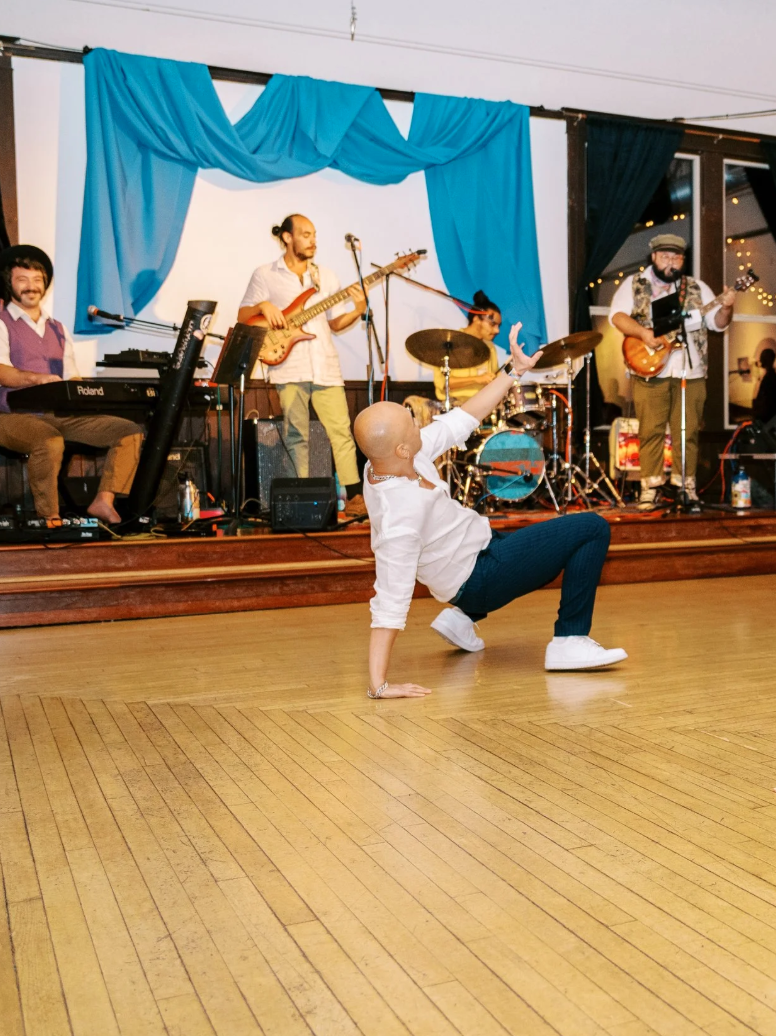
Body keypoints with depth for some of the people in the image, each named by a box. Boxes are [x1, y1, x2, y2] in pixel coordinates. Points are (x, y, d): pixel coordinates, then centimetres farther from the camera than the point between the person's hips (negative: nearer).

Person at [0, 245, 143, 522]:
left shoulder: (58, 330, 22)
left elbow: (72, 379, 16)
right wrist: (39, 378, -34)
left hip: (61, 415, 6)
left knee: (130, 432, -12)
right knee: (50, 443, -38)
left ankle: (104, 502, -19)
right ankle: (49, 520, -24)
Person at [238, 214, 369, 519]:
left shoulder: (326, 276, 16)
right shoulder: (265, 275, 6)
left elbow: (334, 323, 16)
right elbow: (242, 317, 6)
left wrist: (358, 310, -2)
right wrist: (263, 306, -13)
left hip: (326, 366, 3)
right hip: (290, 367, -2)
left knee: (341, 431, -3)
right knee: (297, 436, -2)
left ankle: (355, 496, 0)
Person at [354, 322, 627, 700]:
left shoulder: (395, 457, -12)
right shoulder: (398, 517, -35)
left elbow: (459, 422, -3)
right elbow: (389, 603, -35)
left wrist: (514, 370, -4)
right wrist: (379, 685, -34)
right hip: (478, 576, -9)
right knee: (592, 529, -11)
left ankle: (461, 616, 29)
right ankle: (569, 642, -11)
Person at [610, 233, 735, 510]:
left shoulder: (697, 288, 13)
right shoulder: (634, 285, 7)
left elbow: (717, 323, 9)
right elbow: (617, 315, -6)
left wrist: (726, 308, -12)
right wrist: (643, 332, -21)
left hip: (691, 372, 2)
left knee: (688, 432, 2)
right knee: (650, 430, -4)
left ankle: (685, 487, 10)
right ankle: (650, 488, 2)